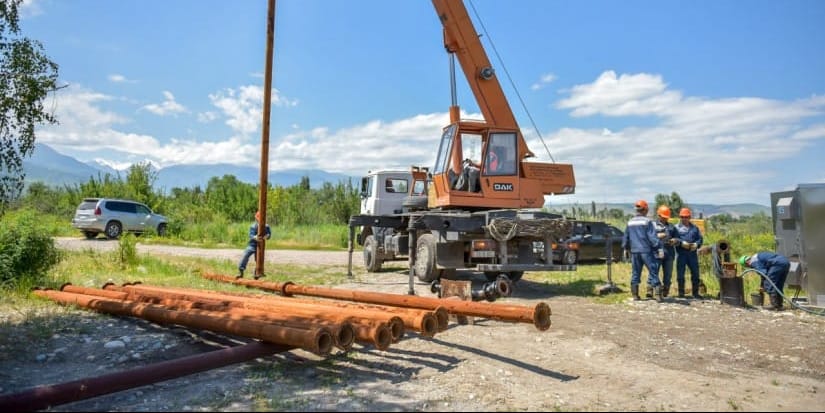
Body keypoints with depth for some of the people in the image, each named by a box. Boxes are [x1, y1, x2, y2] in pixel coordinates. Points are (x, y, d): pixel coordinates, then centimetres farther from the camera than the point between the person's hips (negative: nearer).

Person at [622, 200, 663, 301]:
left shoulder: (630, 222, 9)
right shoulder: (647, 221, -7)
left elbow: (626, 237, 16)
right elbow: (652, 237, -13)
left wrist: (625, 248, 28)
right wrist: (659, 248, -11)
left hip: (634, 251, 5)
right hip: (646, 251, -5)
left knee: (635, 273, 10)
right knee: (653, 271, 1)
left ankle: (635, 295, 13)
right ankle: (658, 295, -3)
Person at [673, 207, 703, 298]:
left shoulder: (695, 227, 17)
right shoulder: (676, 227, 5)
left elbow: (700, 238, 12)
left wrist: (696, 244, -8)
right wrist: (682, 243, -22)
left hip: (692, 253, 3)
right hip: (681, 254, -3)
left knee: (695, 273, 6)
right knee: (680, 274, 0)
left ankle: (695, 293, 18)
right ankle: (681, 293, 9)